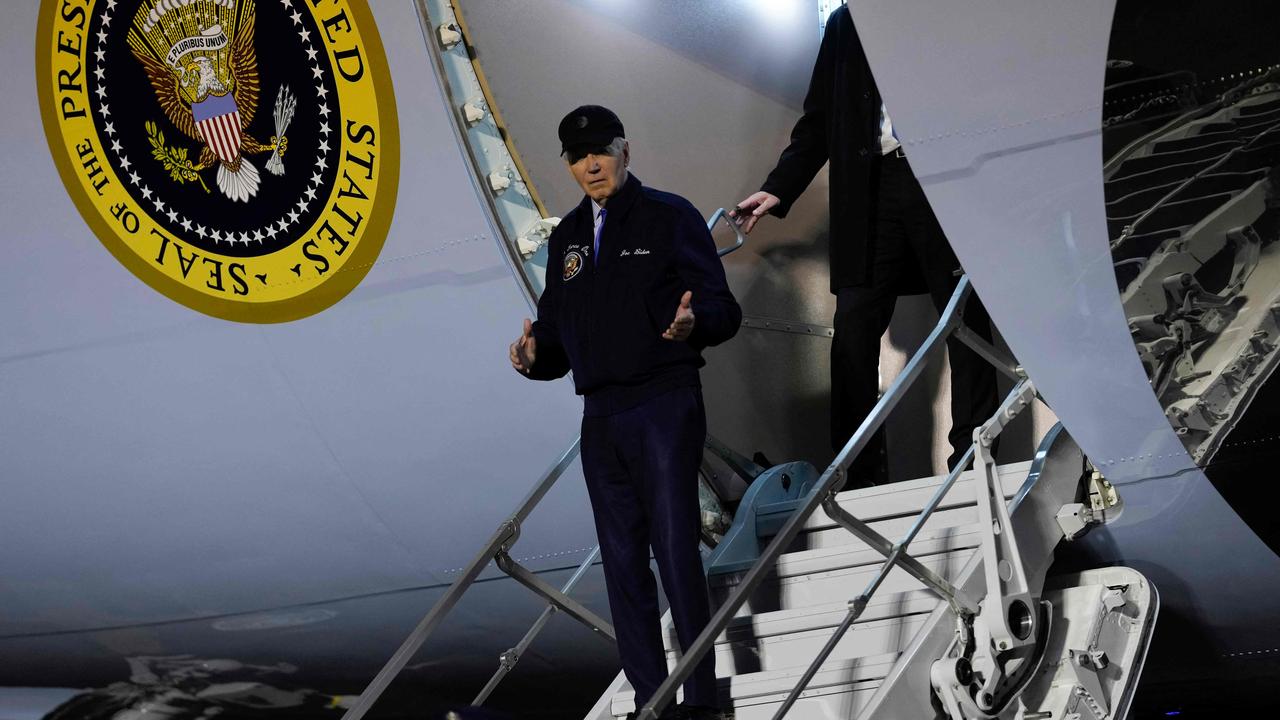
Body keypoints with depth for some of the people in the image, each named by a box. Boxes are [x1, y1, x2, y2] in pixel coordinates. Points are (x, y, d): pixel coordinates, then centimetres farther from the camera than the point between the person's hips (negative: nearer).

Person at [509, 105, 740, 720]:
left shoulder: (670, 217, 2)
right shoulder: (567, 238, 18)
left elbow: (722, 309, -3)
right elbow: (557, 330, 20)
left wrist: (692, 322, -26)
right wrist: (535, 355, -3)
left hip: (665, 407, -6)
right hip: (600, 415, 6)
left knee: (675, 550, -11)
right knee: (622, 561, 7)